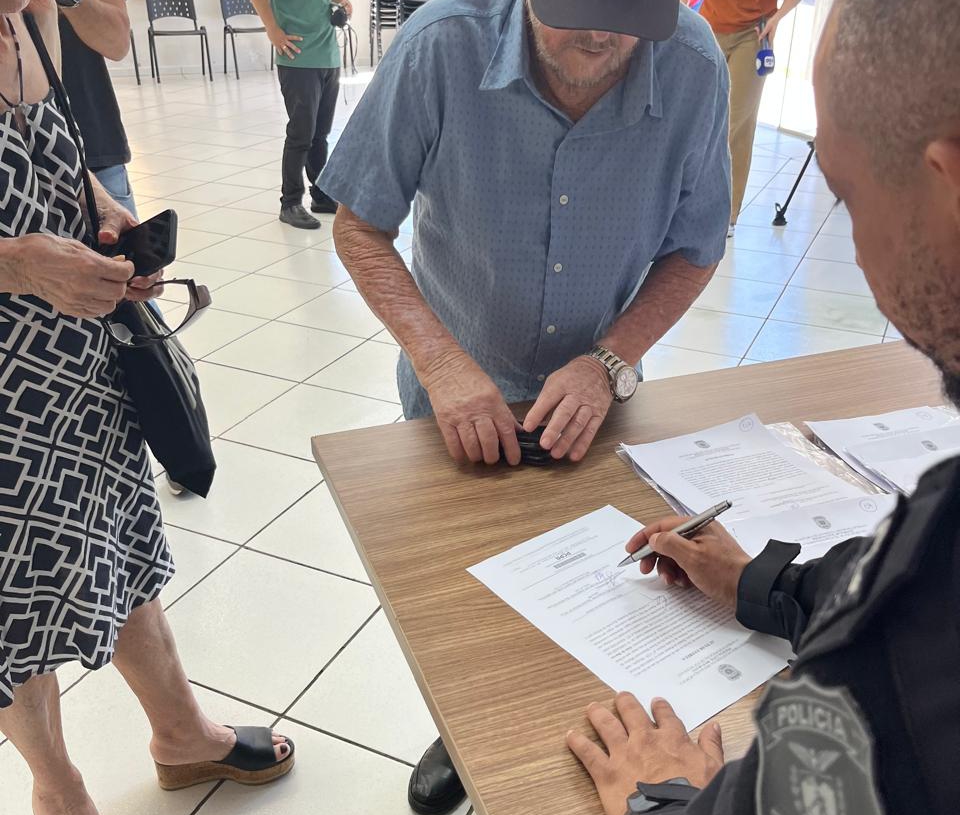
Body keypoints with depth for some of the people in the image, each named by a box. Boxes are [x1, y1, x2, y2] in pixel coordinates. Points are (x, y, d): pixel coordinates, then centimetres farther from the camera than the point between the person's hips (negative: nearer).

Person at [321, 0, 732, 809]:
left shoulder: (692, 67, -21)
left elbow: (694, 249, -8)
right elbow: (359, 226, -17)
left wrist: (607, 363, -23)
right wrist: (439, 360, -29)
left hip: (594, 396, 1)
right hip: (456, 391, 0)